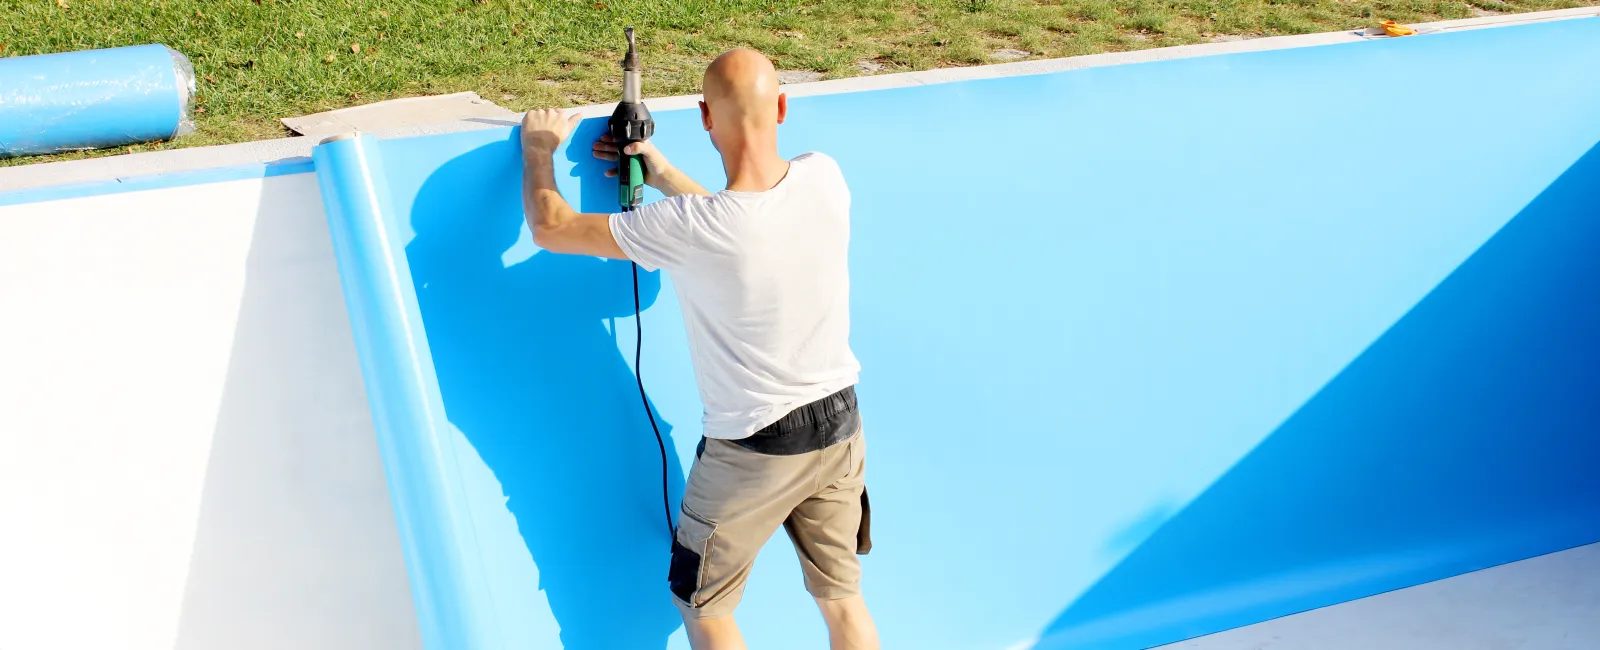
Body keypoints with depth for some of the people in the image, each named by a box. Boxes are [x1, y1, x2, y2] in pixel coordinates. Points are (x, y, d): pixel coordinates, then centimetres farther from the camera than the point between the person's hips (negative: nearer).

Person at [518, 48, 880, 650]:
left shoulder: (691, 227, -28)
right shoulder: (825, 179, -13)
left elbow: (552, 228, -16)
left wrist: (539, 146, 2)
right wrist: (662, 174, 13)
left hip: (752, 448, -5)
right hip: (841, 424, 5)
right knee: (843, 598, 19)